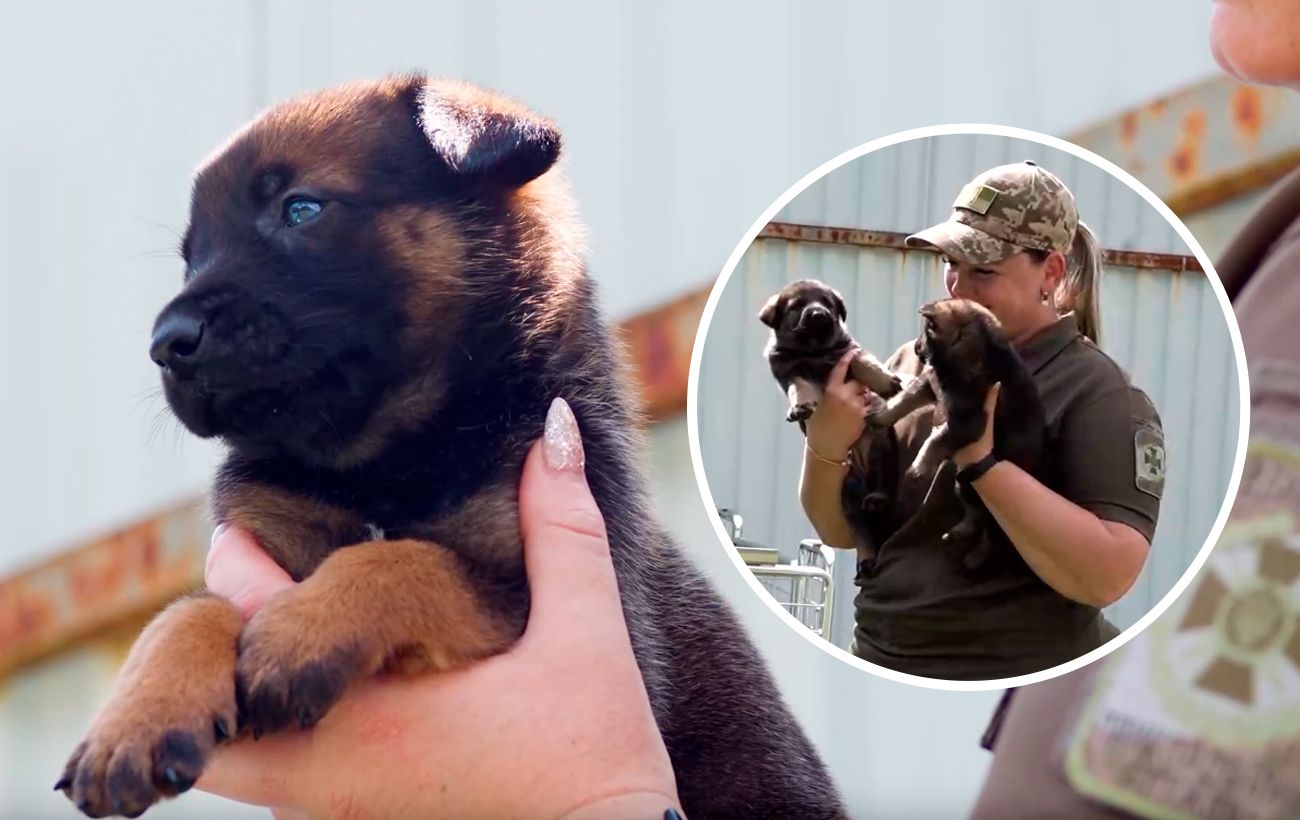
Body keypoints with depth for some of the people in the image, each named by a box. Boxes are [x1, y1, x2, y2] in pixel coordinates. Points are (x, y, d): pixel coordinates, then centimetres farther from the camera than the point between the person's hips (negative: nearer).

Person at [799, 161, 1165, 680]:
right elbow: (842, 532, 5)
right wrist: (826, 447, -13)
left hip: (1020, 675, -5)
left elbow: (1107, 576, -23)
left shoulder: (1098, 393, -11)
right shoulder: (915, 362, 2)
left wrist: (981, 461, -25)